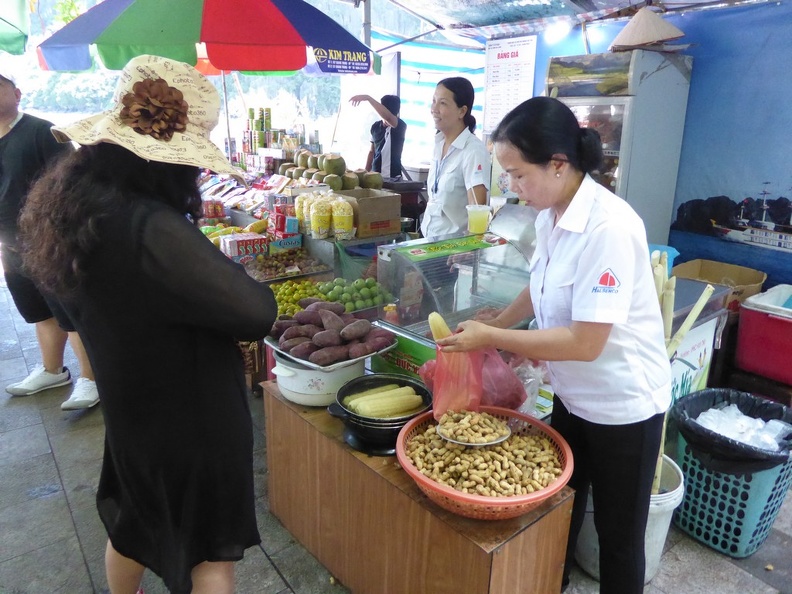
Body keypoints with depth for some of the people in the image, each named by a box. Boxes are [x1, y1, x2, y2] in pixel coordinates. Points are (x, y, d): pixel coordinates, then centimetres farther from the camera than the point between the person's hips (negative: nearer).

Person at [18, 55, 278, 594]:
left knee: (134, 523, 32)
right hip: (190, 415, -8)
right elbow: (257, 313, -31)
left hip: (130, 405, 8)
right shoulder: (152, 228, -32)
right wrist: (257, 292, -7)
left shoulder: (77, 200, -6)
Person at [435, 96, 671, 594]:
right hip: (573, 396, 8)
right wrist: (492, 327, 3)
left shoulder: (608, 227, -28)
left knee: (619, 535, 14)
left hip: (622, 407, -7)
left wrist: (491, 338, -22)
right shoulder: (551, 214, -3)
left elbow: (585, 343, -29)